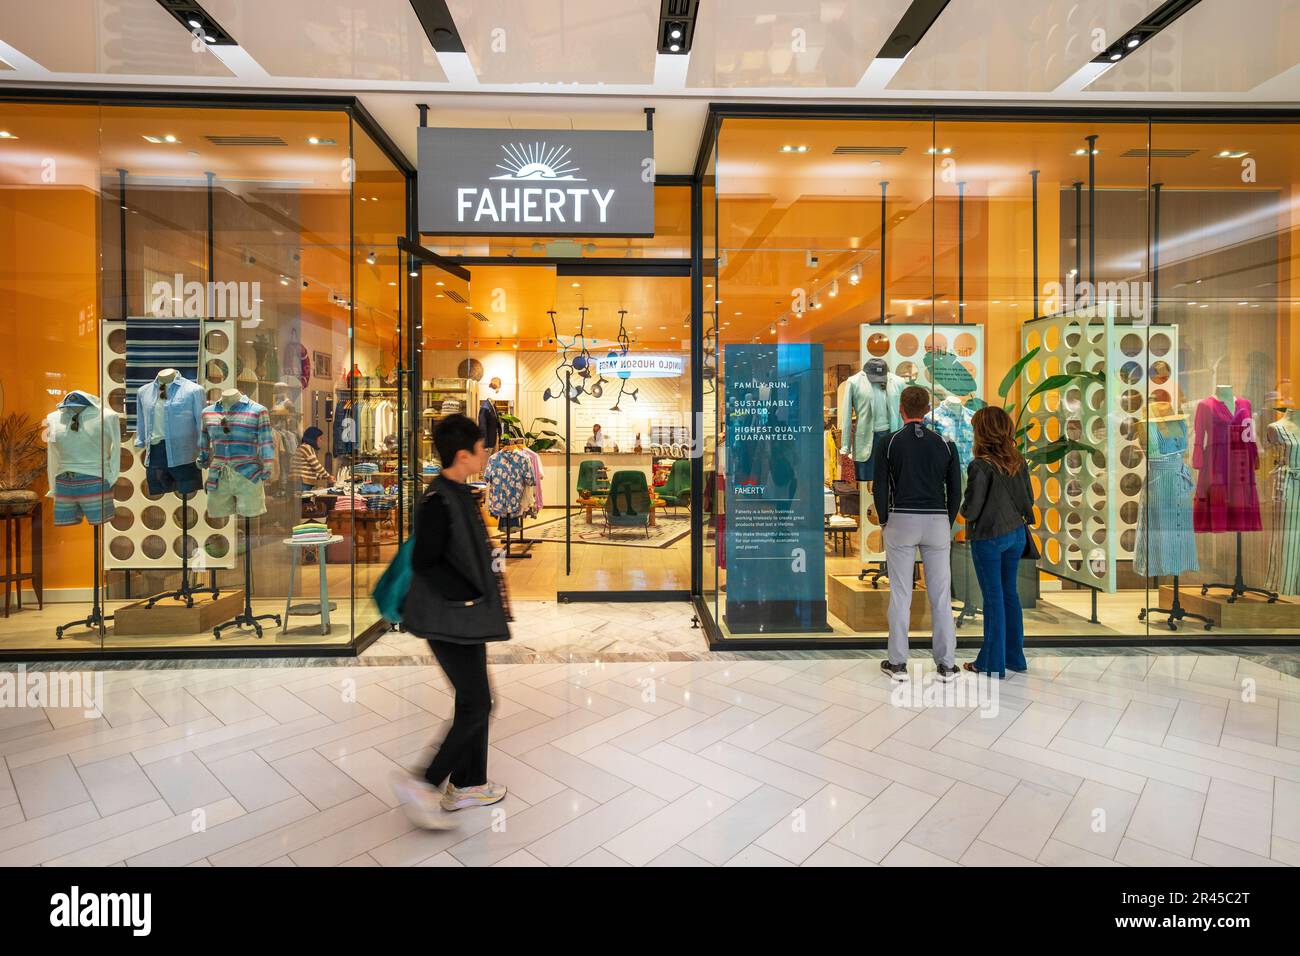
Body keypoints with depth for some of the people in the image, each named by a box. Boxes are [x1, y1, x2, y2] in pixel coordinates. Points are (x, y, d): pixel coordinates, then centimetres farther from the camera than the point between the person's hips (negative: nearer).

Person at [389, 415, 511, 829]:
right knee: (477, 704, -4)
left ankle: (469, 784, 30)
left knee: (472, 700, 17)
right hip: (449, 620, -10)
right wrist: (467, 596, -17)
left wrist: (492, 591, 12)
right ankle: (427, 784, 9)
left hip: (468, 617, 10)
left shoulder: (462, 495, 9)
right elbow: (424, 563, -21)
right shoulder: (437, 501, -20)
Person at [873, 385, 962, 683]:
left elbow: (880, 487, -5)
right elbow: (955, 491, 4)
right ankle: (946, 665, 14)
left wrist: (884, 521, 8)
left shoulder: (888, 442, -3)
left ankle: (898, 663, 11)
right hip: (937, 523, 2)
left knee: (900, 594, 4)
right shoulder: (945, 444, 4)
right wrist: (948, 524, 15)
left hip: (900, 522, -2)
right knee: (941, 595, 7)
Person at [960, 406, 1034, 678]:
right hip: (1016, 533, 6)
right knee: (1009, 593, 17)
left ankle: (993, 663, 14)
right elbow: (1028, 498, 8)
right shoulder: (1019, 461, 0)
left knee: (993, 598, 3)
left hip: (988, 537, -6)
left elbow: (971, 510, -18)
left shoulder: (980, 466, -20)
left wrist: (964, 510, 4)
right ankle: (1014, 656, 28)